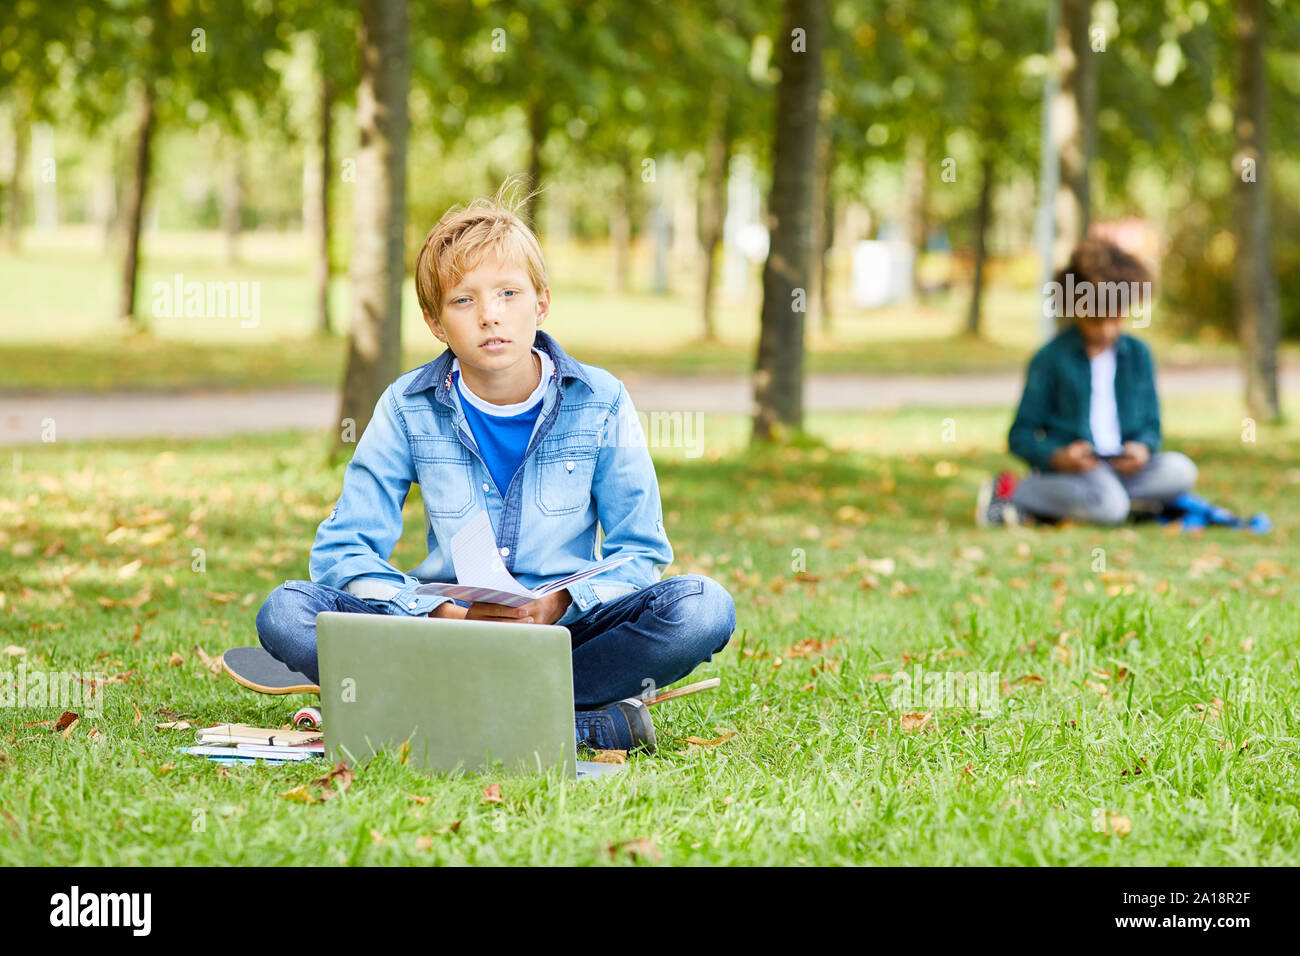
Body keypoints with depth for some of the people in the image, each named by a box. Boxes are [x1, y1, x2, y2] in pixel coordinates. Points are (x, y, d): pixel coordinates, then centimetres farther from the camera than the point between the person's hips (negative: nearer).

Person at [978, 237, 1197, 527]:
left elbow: (1151, 424, 16)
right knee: (1110, 505, -37)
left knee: (1180, 471, -25)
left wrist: (1143, 448, -9)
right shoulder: (1051, 359, 0)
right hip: (1069, 467, -5)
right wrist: (1057, 457, -21)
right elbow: (1022, 435, 0)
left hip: (1123, 468, 6)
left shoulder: (1138, 354, 14)